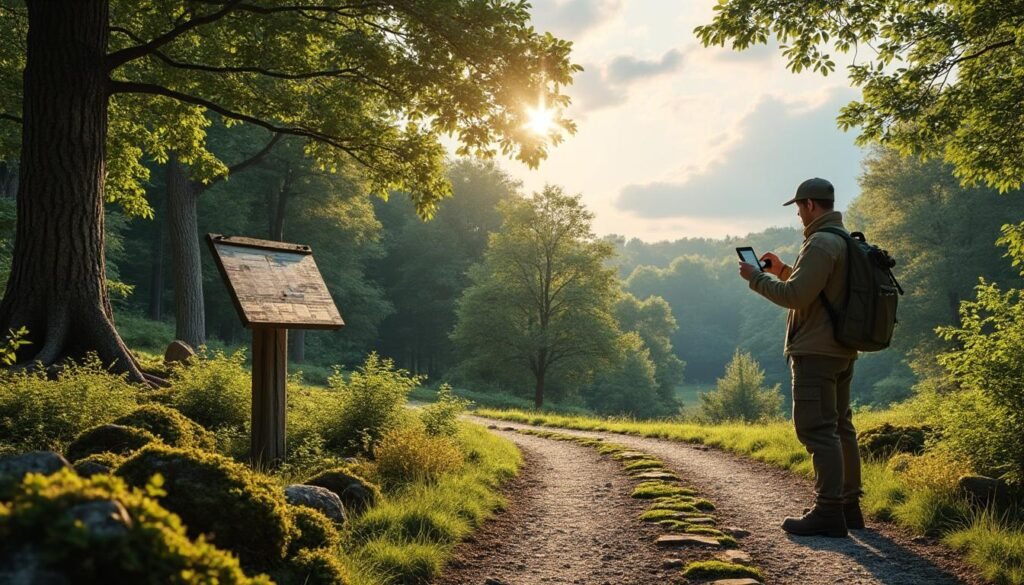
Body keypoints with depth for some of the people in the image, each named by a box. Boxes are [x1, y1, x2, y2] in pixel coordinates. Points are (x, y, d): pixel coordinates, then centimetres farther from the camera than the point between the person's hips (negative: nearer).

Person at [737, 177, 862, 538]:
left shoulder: (821, 244, -16)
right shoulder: (846, 241, 17)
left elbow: (795, 296, -20)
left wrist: (756, 278, -7)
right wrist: (782, 271, 22)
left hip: (816, 352, -11)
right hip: (842, 351, 11)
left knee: (816, 429, -9)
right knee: (840, 427, 14)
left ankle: (828, 512, -10)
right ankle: (849, 505, 21)